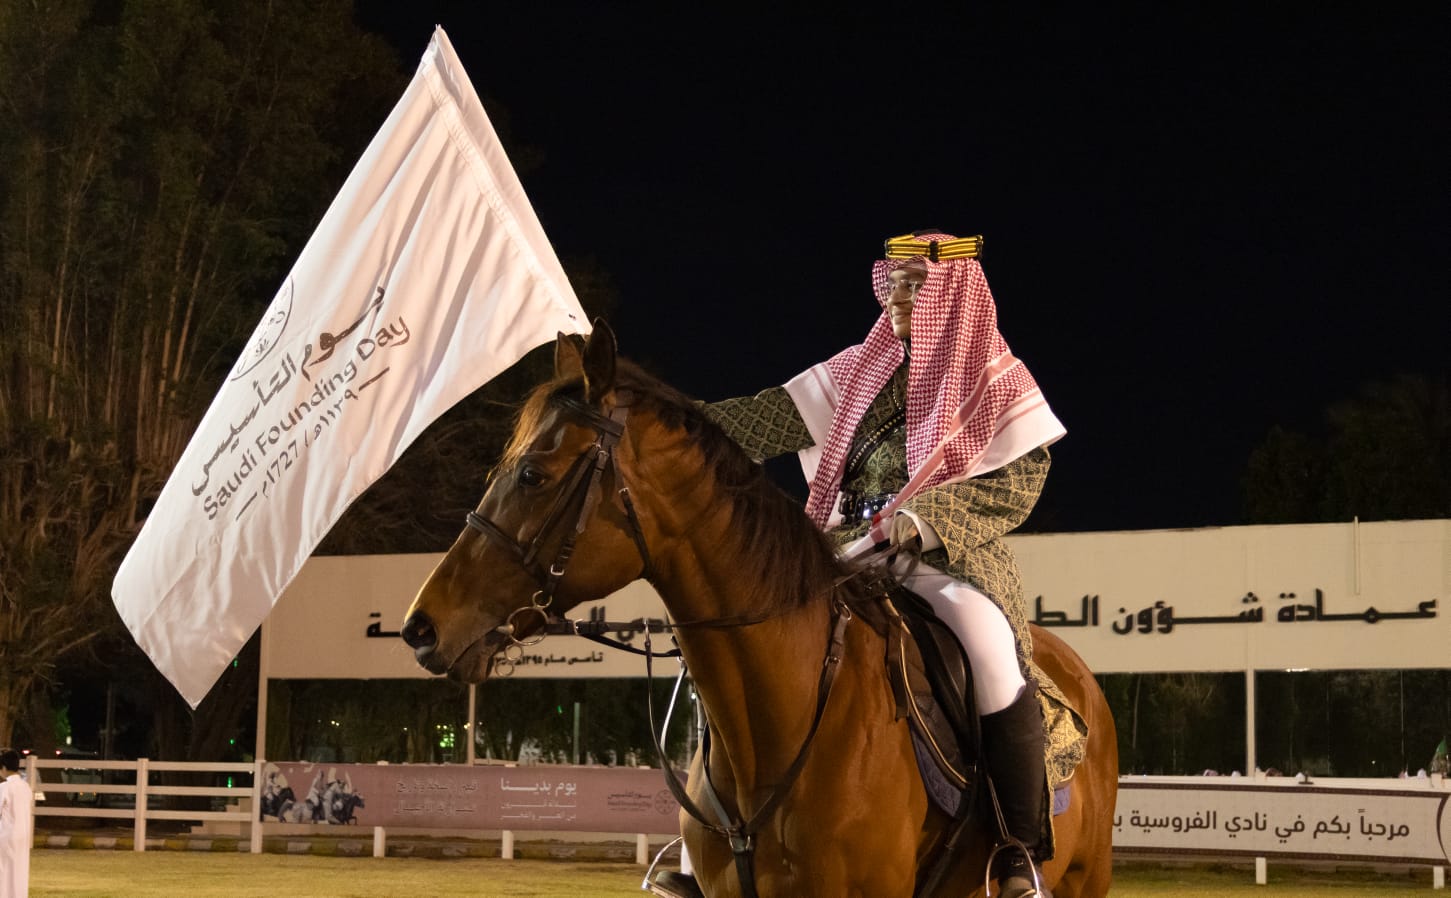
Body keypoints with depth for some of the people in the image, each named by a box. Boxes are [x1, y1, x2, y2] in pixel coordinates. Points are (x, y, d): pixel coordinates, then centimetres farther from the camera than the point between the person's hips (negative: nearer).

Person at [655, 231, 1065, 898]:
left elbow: (1018, 483, -6)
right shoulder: (859, 372, 14)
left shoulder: (999, 383, 3)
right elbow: (771, 418, 10)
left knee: (991, 646, -36)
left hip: (951, 554, -5)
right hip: (851, 553, 5)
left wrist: (927, 514, -21)